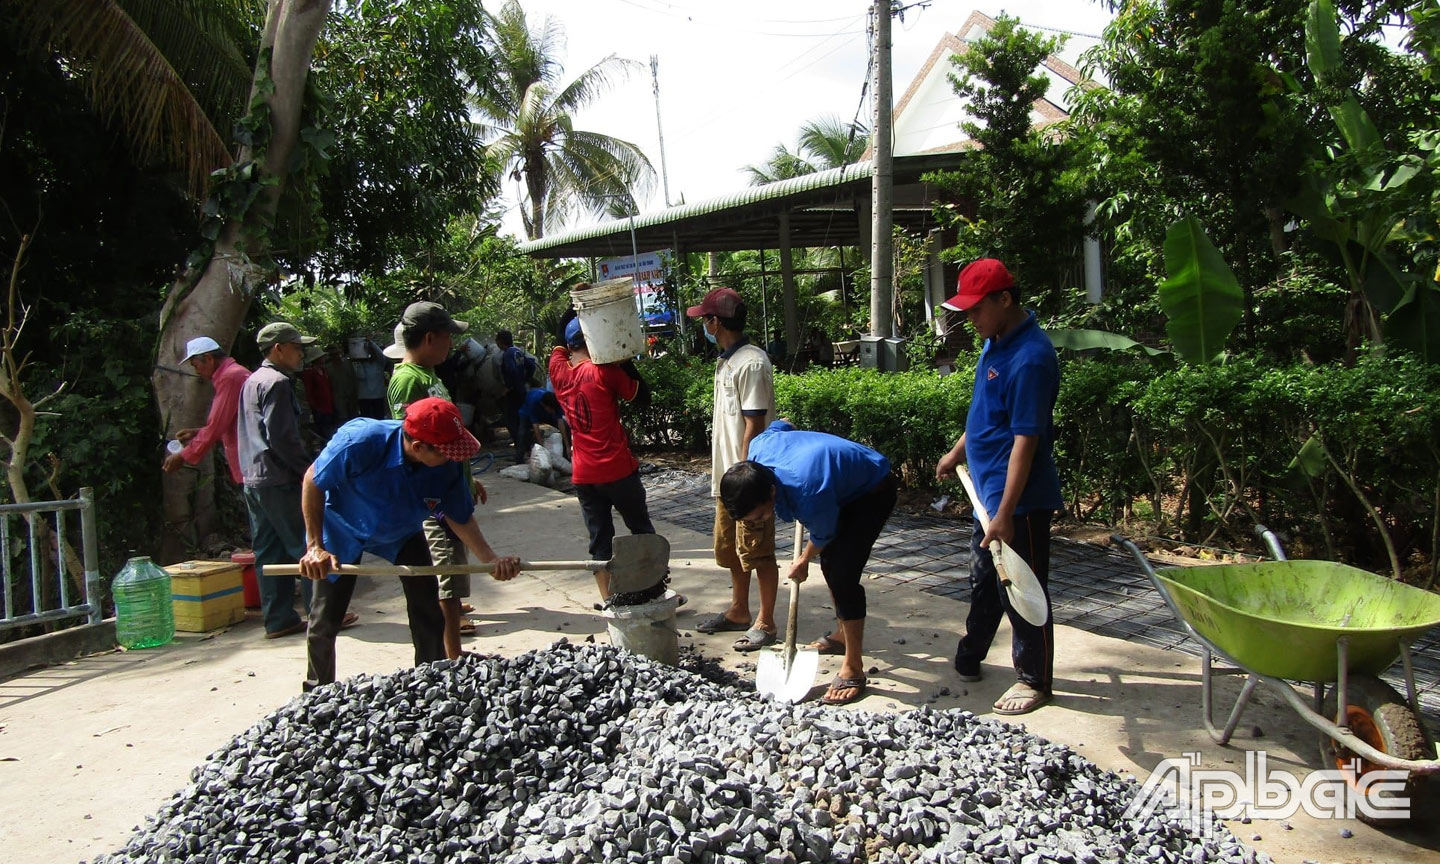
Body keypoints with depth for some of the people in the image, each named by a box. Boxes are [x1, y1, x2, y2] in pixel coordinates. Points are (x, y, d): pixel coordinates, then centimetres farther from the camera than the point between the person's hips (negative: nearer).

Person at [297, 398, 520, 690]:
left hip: (403, 533, 3)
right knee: (325, 621, 2)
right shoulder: (361, 441, -40)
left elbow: (460, 518, -13)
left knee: (428, 611, 0)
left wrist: (492, 559, -27)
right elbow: (313, 481, -24)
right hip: (344, 531, -3)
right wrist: (314, 546, -27)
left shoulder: (447, 466, -27)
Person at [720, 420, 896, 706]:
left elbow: (823, 536, -19)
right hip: (846, 484, 9)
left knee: (842, 575, -17)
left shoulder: (810, 496, -42)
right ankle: (842, 635, 39)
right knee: (829, 561, 19)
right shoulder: (758, 447, -22)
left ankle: (853, 670, -9)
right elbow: (779, 425, 2)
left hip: (874, 492, -9)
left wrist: (803, 561, 3)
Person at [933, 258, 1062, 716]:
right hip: (988, 488, 10)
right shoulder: (996, 340, 7)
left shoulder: (1030, 357, -24)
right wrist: (958, 451, 26)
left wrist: (1005, 514, -26)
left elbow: (1025, 441, -26)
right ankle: (968, 660, 38)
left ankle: (1034, 681, 22)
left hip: (1018, 497, -10)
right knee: (984, 583, 22)